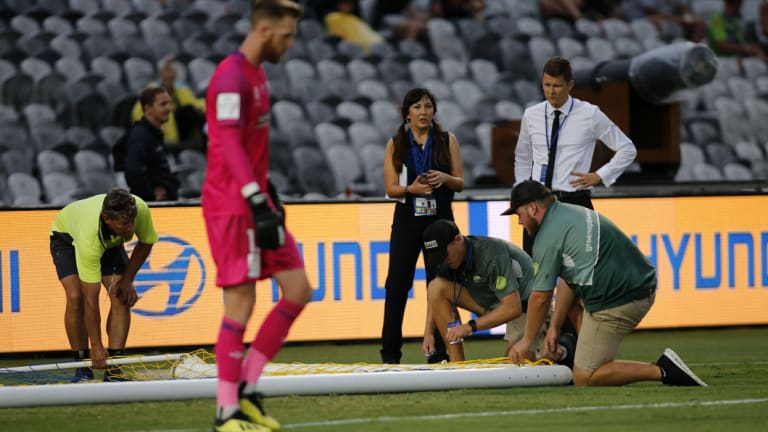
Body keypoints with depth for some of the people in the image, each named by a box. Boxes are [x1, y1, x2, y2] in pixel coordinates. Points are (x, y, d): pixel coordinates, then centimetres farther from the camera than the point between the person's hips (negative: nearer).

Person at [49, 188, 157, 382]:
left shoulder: (139, 209, -37)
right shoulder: (90, 236, -46)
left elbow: (146, 243, -9)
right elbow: (91, 301, -40)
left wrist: (127, 280, -16)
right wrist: (97, 347, -38)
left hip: (110, 241, 4)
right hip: (67, 236, -4)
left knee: (121, 297, -15)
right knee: (76, 297, -25)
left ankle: (114, 371, -11)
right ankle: (82, 368, -11)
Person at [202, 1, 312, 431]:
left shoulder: (256, 74, 17)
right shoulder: (232, 77, -14)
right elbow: (230, 146, -22)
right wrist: (257, 201, -27)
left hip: (255, 203, 10)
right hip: (232, 206, -10)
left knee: (299, 291, 6)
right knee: (241, 304, -7)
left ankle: (247, 389, 12)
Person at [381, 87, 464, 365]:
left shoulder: (447, 141, 4)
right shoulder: (395, 144, 4)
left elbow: (460, 183, 3)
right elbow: (390, 188, -1)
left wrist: (445, 178, -18)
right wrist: (412, 189, -20)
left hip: (440, 218, 0)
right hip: (407, 219, 0)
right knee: (397, 284, -2)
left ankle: (439, 351, 4)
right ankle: (390, 352, 6)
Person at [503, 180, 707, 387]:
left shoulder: (548, 236, -9)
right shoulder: (572, 213, 19)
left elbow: (540, 297, -3)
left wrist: (527, 341, 10)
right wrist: (554, 326, 24)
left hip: (616, 303, -10)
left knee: (584, 379, -2)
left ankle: (663, 371, -11)